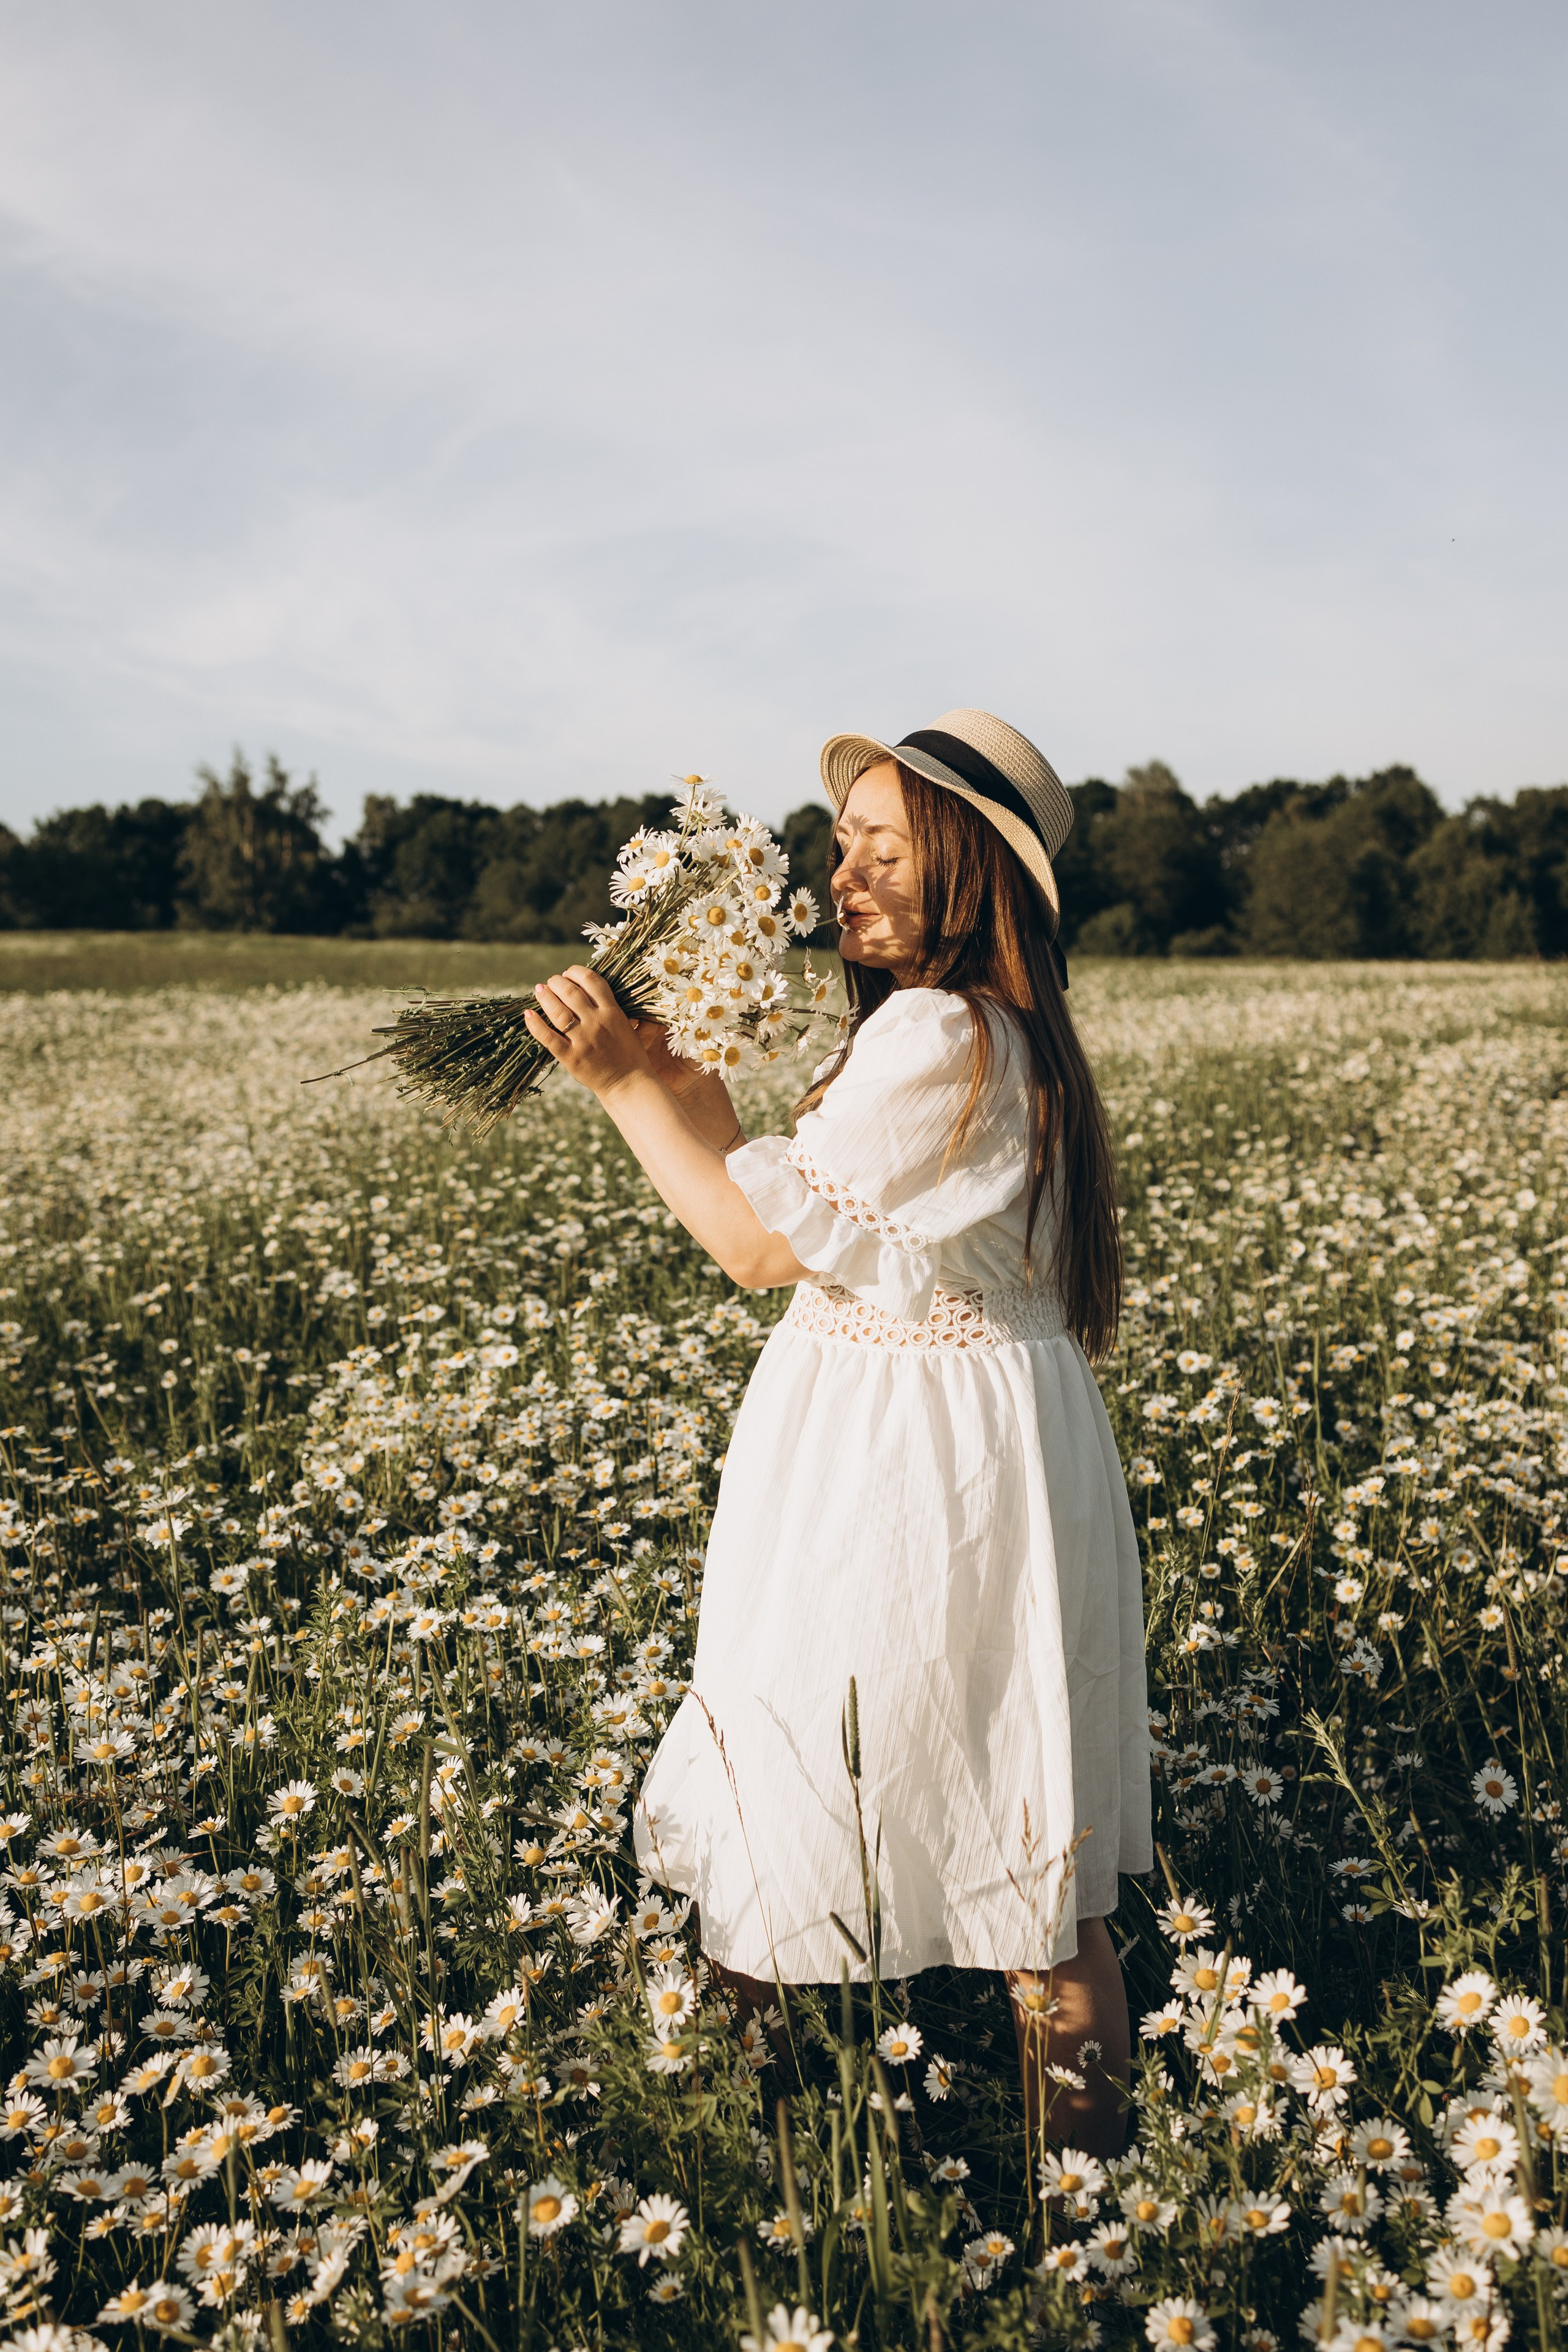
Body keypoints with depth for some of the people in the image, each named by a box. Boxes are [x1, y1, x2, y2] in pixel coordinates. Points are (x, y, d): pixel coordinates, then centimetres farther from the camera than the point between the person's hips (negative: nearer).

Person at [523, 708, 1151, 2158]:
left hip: (924, 1456, -10)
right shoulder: (993, 1030, 9)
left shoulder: (935, 1035, -23)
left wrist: (625, 1083, -14)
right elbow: (802, 1210, 9)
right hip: (927, 1428, 10)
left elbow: (765, 1247, -19)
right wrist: (677, 1076, 3)